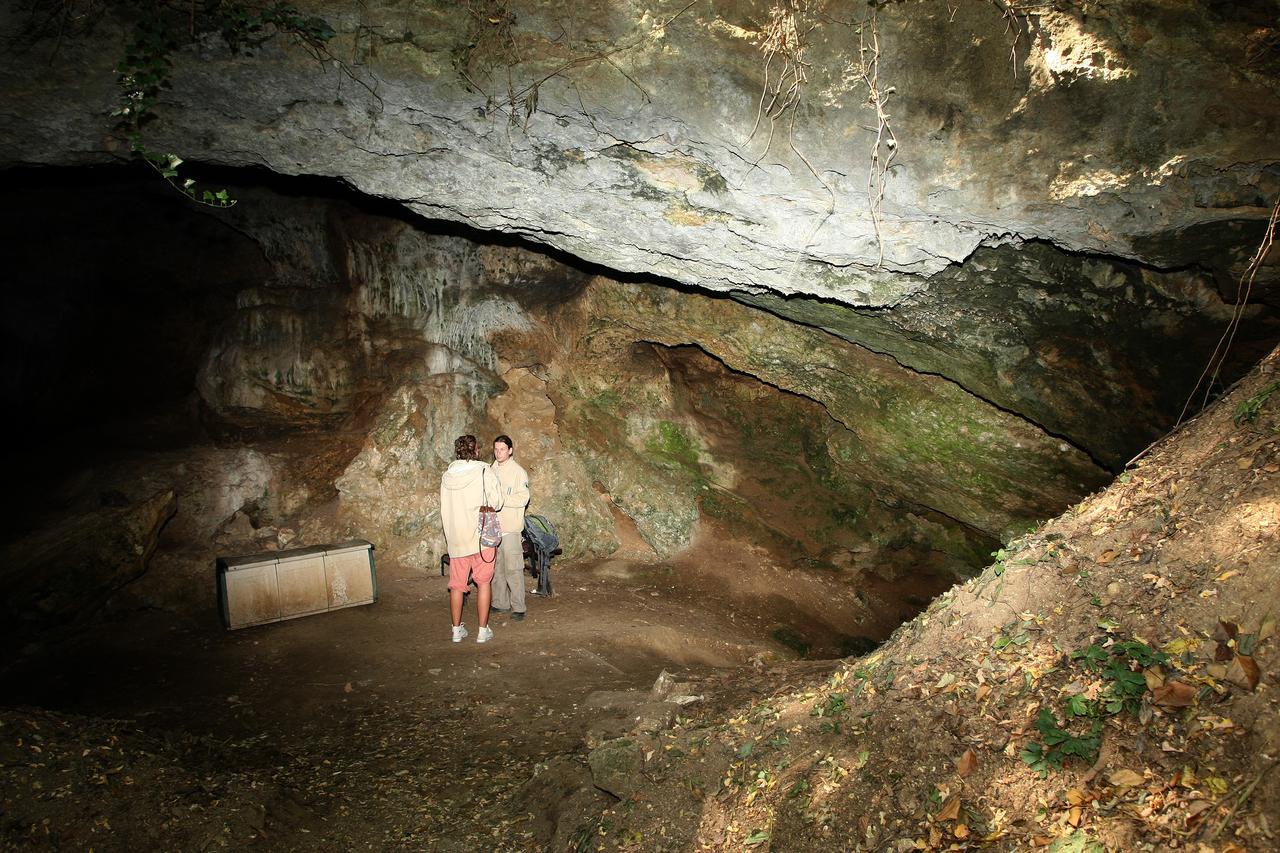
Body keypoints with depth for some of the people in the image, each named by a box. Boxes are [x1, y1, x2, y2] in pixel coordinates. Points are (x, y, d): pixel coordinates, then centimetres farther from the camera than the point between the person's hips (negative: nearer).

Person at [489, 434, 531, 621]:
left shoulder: (518, 471, -7)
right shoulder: (491, 470, 12)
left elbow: (523, 498, -15)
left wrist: (500, 498, -20)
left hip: (510, 528, -7)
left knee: (513, 569, -6)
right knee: (496, 568, 13)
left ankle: (518, 607, 0)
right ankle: (500, 603, 24)